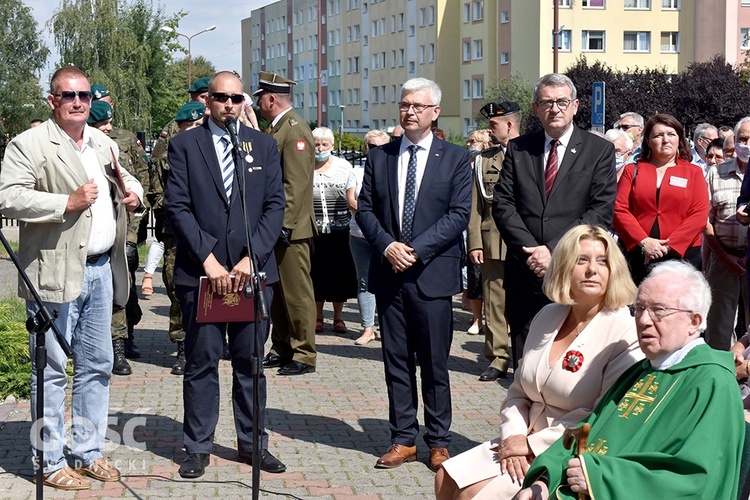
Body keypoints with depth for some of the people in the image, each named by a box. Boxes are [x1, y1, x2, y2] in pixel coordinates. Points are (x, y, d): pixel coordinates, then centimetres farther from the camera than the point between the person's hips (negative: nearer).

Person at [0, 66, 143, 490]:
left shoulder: (105, 144, 15)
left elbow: (125, 179, 31)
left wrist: (133, 193, 7)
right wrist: (68, 202, -20)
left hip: (101, 270, 7)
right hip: (55, 273, -7)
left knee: (97, 366, 14)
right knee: (52, 371, 0)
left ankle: (88, 452, 26)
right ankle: (52, 462, 10)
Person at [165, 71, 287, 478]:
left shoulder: (264, 145, 10)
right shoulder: (184, 145, 3)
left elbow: (275, 205, 3)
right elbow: (177, 207, -4)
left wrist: (251, 258, -9)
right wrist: (208, 260, -13)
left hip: (253, 271, 2)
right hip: (199, 272, -2)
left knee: (250, 363, 9)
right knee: (201, 364, 5)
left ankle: (253, 442, 20)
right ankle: (198, 447, 15)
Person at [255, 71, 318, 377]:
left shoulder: (294, 130, -14)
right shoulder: (277, 129, 16)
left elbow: (296, 185, -20)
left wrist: (284, 225, -22)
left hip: (290, 228, -10)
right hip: (275, 226, 10)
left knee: (297, 293, -3)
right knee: (278, 292, 15)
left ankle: (304, 355, 4)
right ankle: (282, 349, 24)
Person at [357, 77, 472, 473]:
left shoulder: (456, 158, 1)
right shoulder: (379, 157, 11)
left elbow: (458, 215, -6)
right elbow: (365, 209, 8)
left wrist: (416, 249, -14)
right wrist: (387, 246, -9)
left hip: (432, 273, -3)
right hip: (389, 273, 3)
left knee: (434, 362, 3)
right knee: (396, 360, 8)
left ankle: (439, 442, 14)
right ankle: (403, 439, 16)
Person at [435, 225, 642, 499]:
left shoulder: (625, 333, -13)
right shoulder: (547, 317, 10)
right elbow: (518, 392, 14)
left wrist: (532, 444, -16)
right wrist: (514, 438, -6)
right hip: (527, 442, 7)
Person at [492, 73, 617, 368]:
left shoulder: (600, 150, 4)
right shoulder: (518, 149, 12)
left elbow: (601, 211, -5)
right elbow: (503, 204, 4)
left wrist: (554, 250, -13)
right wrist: (530, 251, -10)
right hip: (525, 272, 3)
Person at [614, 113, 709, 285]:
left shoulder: (693, 173, 10)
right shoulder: (633, 171, 12)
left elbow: (700, 215, -1)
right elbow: (619, 210, 2)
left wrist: (668, 245, -11)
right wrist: (644, 242, -12)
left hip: (682, 253, 0)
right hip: (637, 255, 1)